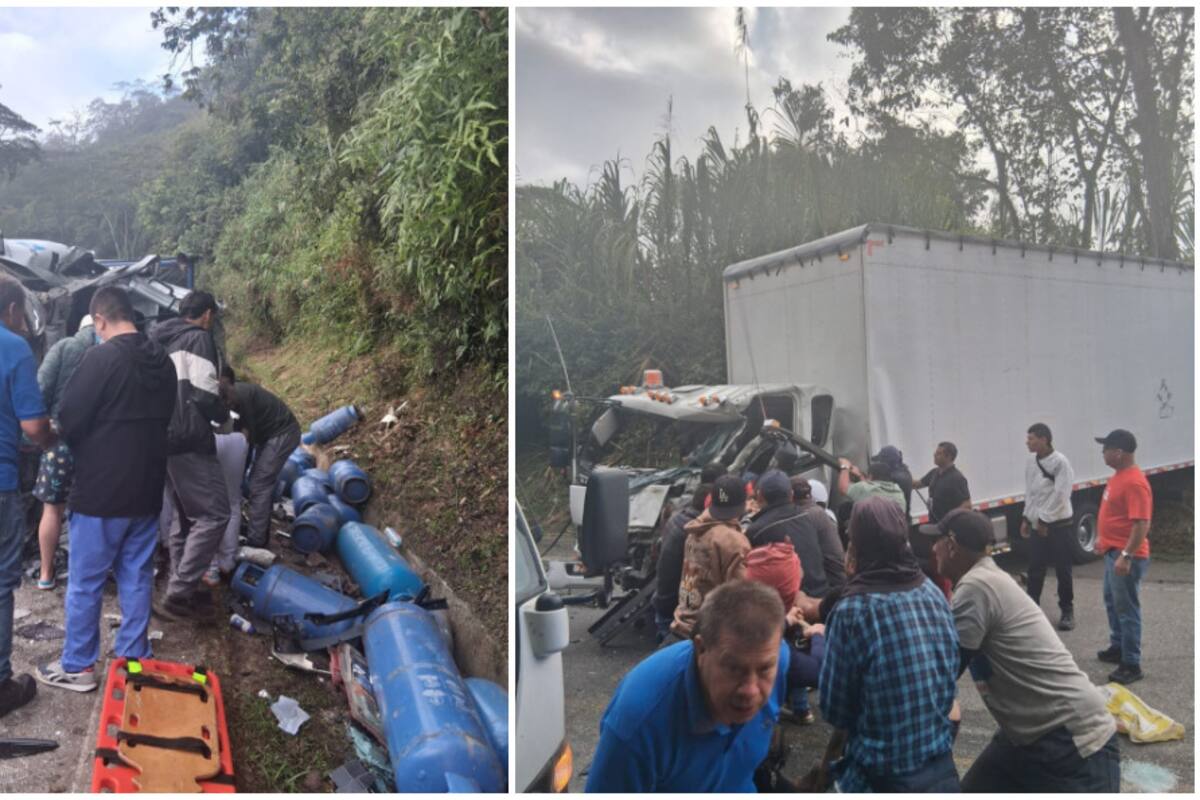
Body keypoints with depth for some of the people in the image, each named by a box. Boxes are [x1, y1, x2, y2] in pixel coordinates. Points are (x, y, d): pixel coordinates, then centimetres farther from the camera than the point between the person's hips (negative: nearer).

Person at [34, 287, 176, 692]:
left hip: (101, 489, -6)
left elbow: (69, 421, -12)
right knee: (137, 579, 14)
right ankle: (134, 659, 23)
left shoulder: (101, 358, -16)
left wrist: (83, 448, 8)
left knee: (85, 583, 8)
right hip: (147, 488, 6)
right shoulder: (163, 361, 4)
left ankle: (77, 667, 20)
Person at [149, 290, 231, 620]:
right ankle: (178, 593, -11)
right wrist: (224, 415, 2)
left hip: (161, 438, 10)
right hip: (188, 440, -10)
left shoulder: (160, 342, 19)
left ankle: (181, 589, 20)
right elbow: (203, 394, -17)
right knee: (214, 514, -8)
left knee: (185, 515, 18)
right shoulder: (199, 339, -9)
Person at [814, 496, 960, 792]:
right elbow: (949, 673, 8)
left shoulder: (852, 610, -21)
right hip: (942, 767, 5)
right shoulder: (934, 593, -5)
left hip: (884, 777, -5)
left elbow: (834, 709, -10)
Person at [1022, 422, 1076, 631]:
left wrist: (1044, 520, -15)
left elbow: (1060, 496, -18)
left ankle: (1067, 611, 18)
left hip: (1059, 524, -6)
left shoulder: (1060, 462, -16)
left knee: (1062, 570, 4)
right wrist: (1026, 518, 9)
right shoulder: (1031, 462, 6)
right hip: (1038, 524, 6)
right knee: (1035, 569, 10)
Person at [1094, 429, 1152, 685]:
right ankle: (1118, 648, 35)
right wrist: (1101, 538, 25)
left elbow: (1142, 524, -27)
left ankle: (1132, 665, 5)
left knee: (1127, 608, -3)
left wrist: (1126, 555, -28)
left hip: (1126, 556, -10)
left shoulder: (1134, 483, -23)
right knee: (1112, 602, 21)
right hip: (1113, 552, 10)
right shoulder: (1119, 475, 9)